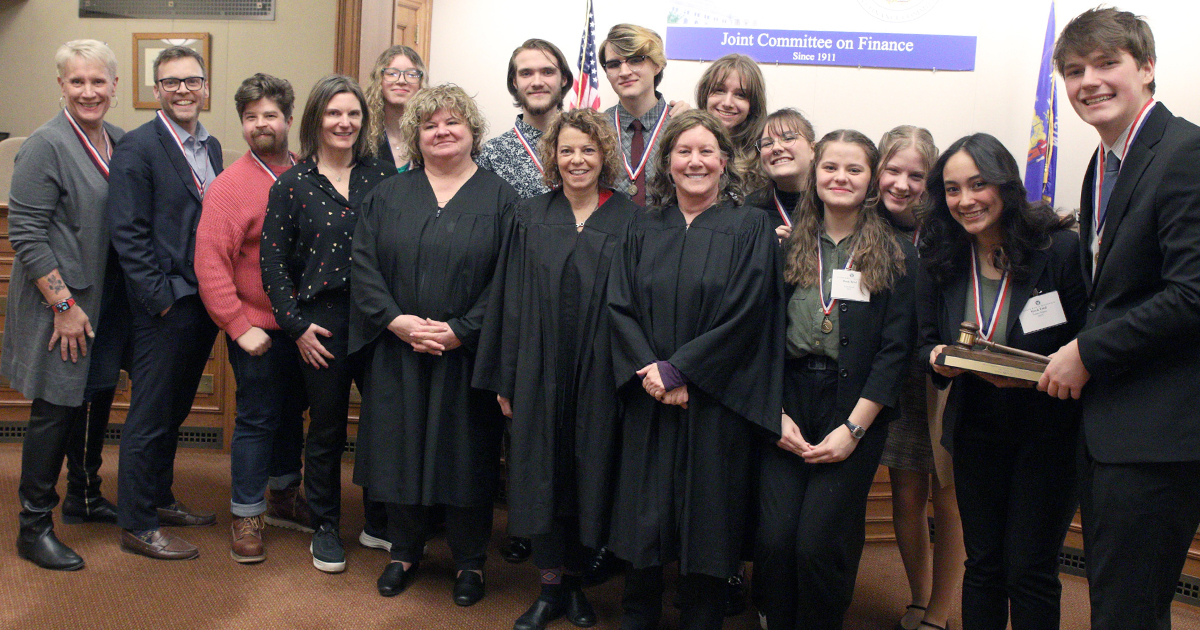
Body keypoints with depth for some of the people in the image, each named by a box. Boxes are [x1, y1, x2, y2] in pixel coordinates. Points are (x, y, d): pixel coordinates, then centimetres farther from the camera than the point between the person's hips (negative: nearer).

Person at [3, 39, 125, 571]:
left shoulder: (118, 141, 7)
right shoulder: (46, 146, -14)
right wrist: (64, 304, -18)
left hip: (103, 302, 7)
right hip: (60, 304, -7)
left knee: (93, 400, 18)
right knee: (55, 410, 0)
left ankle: (83, 496, 37)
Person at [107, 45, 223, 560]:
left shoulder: (211, 147, 13)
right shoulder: (137, 147, -9)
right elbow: (128, 234, -14)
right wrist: (163, 298, -15)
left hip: (205, 303, 7)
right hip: (165, 307, -7)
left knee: (175, 409, 19)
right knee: (150, 416, 2)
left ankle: (159, 499, 34)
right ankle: (137, 525, 14)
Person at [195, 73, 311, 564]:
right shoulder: (230, 185, -11)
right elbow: (210, 263, -15)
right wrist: (239, 327, -17)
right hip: (257, 329, -5)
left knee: (291, 412, 19)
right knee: (257, 419, 3)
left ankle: (283, 496, 37)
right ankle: (246, 516, 18)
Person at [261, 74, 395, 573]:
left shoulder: (383, 176, 4)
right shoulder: (292, 185, 1)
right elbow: (273, 264, 2)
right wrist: (296, 326, -4)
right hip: (323, 324, -1)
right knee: (326, 431, 10)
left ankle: (380, 521, 28)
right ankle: (325, 528, 28)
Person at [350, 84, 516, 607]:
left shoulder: (499, 198, 1)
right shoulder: (388, 195, 9)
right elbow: (363, 266, 2)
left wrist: (461, 330, -15)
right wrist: (395, 319, -12)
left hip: (467, 355, -2)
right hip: (396, 352, 3)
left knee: (465, 454, 4)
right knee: (399, 448, 9)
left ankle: (470, 561, 22)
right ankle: (404, 551, 28)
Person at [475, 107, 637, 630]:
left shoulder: (628, 221, 0)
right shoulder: (530, 218, 6)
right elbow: (509, 300, 5)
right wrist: (505, 379, 2)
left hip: (600, 373, -1)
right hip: (539, 373, 1)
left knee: (588, 474, 8)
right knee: (543, 474, 7)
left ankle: (574, 581, 27)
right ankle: (551, 588, 21)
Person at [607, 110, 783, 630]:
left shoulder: (750, 228, -1)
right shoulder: (644, 230, 9)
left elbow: (744, 314, -10)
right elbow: (619, 306, 3)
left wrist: (678, 371, -13)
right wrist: (648, 369, -12)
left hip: (715, 405, -3)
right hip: (649, 400, 3)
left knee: (705, 522, 4)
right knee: (644, 517, 8)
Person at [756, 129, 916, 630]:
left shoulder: (896, 256, 4)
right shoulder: (790, 247, 10)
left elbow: (895, 349, -2)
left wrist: (853, 428, -9)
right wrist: (777, 415, -5)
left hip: (854, 413, -2)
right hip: (786, 408, 2)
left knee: (819, 545, -9)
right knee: (774, 540, -6)